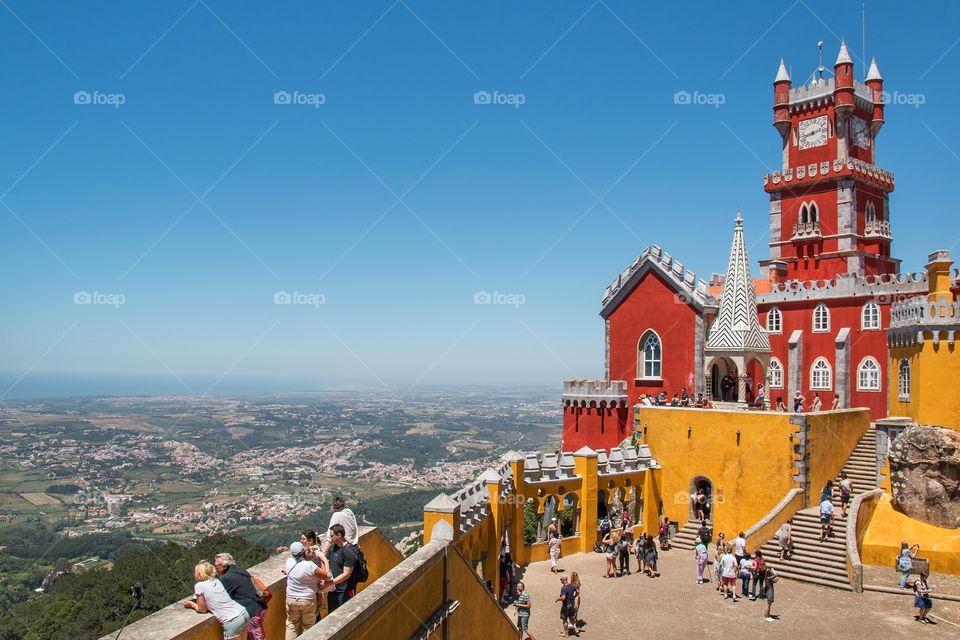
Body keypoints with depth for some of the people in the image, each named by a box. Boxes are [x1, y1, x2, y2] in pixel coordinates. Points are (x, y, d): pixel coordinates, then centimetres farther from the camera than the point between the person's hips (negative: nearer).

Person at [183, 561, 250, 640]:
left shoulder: (199, 586, -1)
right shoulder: (216, 581, 16)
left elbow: (202, 609, 6)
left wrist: (191, 604, 22)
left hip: (232, 622, -7)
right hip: (244, 613, 7)